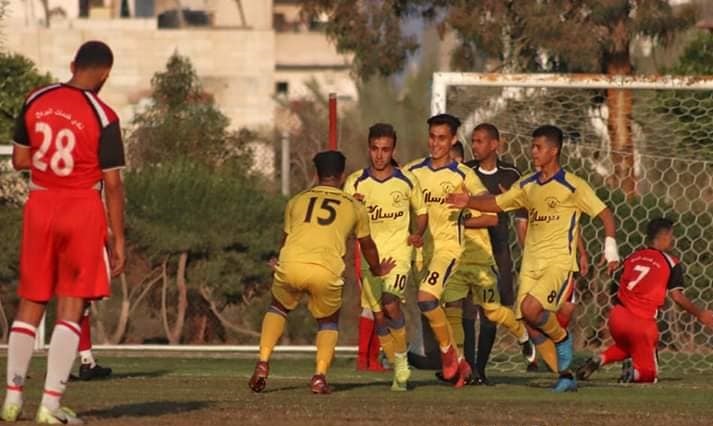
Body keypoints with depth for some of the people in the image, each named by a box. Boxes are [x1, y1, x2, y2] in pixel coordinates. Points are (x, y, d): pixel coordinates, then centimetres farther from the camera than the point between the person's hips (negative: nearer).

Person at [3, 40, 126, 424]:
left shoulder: (35, 101, 0)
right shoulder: (103, 117, -12)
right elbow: (112, 183, -10)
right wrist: (118, 241, -5)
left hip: (39, 205, 4)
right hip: (83, 212, -4)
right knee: (70, 309, -1)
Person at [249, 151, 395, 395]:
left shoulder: (297, 200, 25)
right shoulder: (354, 207, 23)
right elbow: (367, 246, 38)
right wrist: (378, 270, 59)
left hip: (291, 265, 1)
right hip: (326, 271, -1)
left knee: (278, 308, 30)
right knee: (328, 322, 24)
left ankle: (263, 364, 13)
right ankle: (320, 376, 4)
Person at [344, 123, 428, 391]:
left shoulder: (407, 181, 0)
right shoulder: (355, 182, 1)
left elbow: (422, 212, 14)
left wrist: (418, 233, -6)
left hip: (398, 251, -2)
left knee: (390, 304, -24)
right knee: (379, 315, 2)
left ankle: (401, 359, -6)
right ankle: (399, 371, 17)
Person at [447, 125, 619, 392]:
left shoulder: (572, 186, -6)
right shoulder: (527, 186, 12)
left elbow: (604, 213, -4)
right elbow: (497, 203, 17)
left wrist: (611, 248, -14)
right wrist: (469, 202, 0)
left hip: (559, 262, -7)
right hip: (531, 263, 7)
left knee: (531, 309, -27)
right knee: (532, 328, -2)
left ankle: (562, 338, 2)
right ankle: (565, 375, 10)